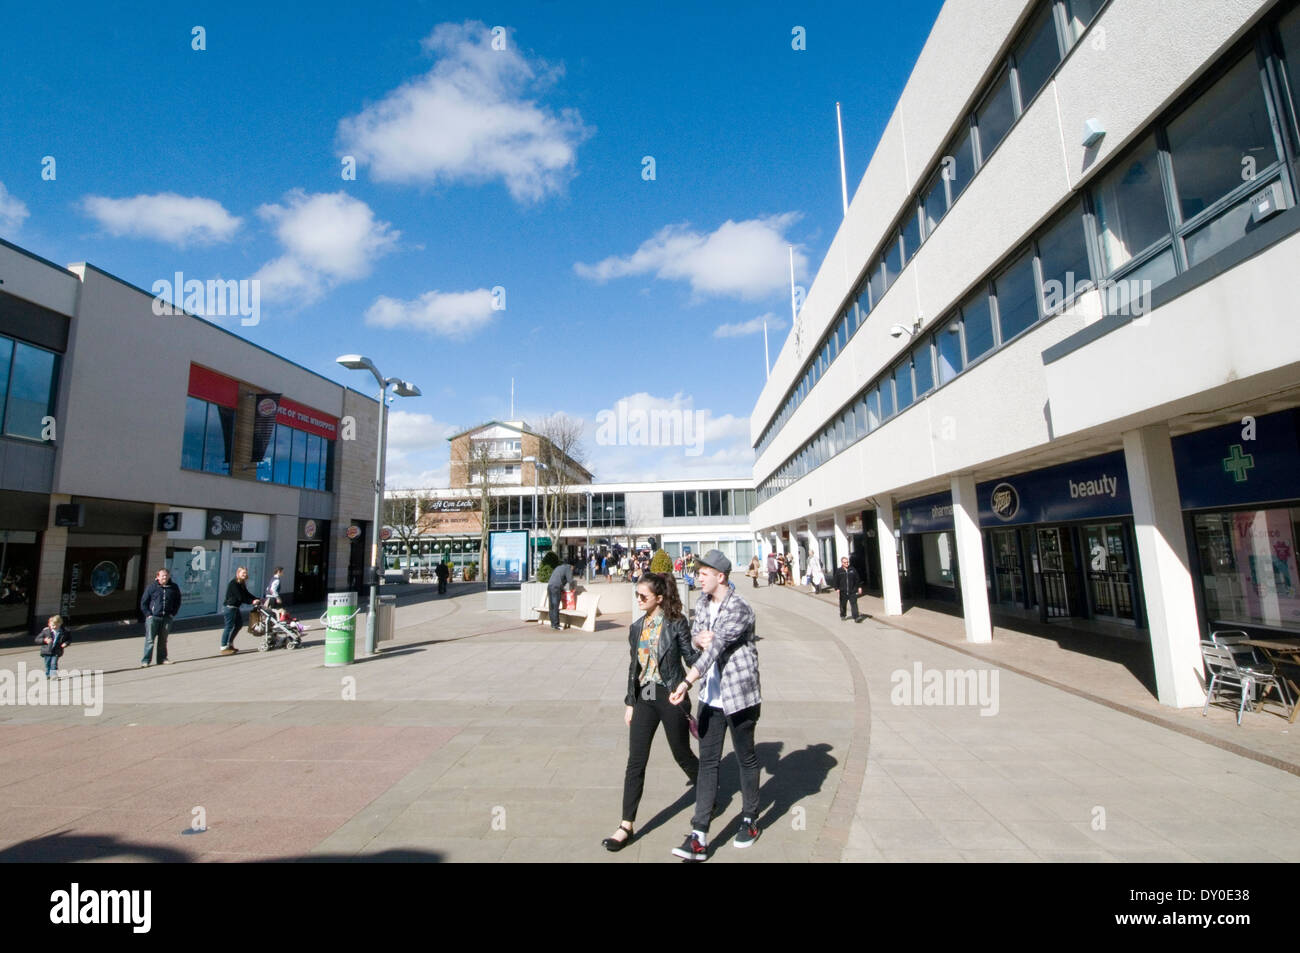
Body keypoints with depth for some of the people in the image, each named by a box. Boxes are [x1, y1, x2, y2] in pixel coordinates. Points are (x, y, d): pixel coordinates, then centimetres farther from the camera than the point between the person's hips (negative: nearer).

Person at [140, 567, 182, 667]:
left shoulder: (174, 588, 6)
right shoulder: (151, 587, -2)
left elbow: (177, 602, 16)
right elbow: (143, 602, 4)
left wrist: (172, 614, 7)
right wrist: (148, 614, -5)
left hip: (167, 618, 3)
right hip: (153, 617, -2)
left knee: (163, 640, 9)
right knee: (150, 640, -5)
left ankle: (162, 658, 17)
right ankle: (145, 661, 1)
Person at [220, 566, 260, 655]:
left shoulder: (242, 584, 13)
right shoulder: (233, 583, -17)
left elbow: (247, 594, 12)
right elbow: (240, 597, -21)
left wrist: (257, 599, 1)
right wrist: (252, 602, -20)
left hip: (236, 607, 10)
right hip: (230, 607, -10)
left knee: (239, 624, 15)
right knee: (229, 626, -6)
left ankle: (230, 644, 26)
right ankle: (223, 648, 0)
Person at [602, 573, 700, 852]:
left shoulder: (676, 623, -10)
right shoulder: (637, 627, 6)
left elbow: (690, 659, -8)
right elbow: (634, 666, 12)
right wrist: (629, 702, 13)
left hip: (670, 697, -4)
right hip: (644, 698, 4)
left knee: (682, 754, 14)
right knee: (635, 763, 4)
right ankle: (627, 826, 16)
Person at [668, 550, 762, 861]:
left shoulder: (739, 609, -20)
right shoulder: (703, 603, 6)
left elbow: (716, 647, -29)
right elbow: (695, 635, 16)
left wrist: (686, 681, -35)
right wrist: (699, 636, -10)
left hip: (739, 695, -6)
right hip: (710, 697, 6)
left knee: (746, 759, 13)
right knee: (707, 762, 6)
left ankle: (750, 820, 34)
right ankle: (700, 836, 11)